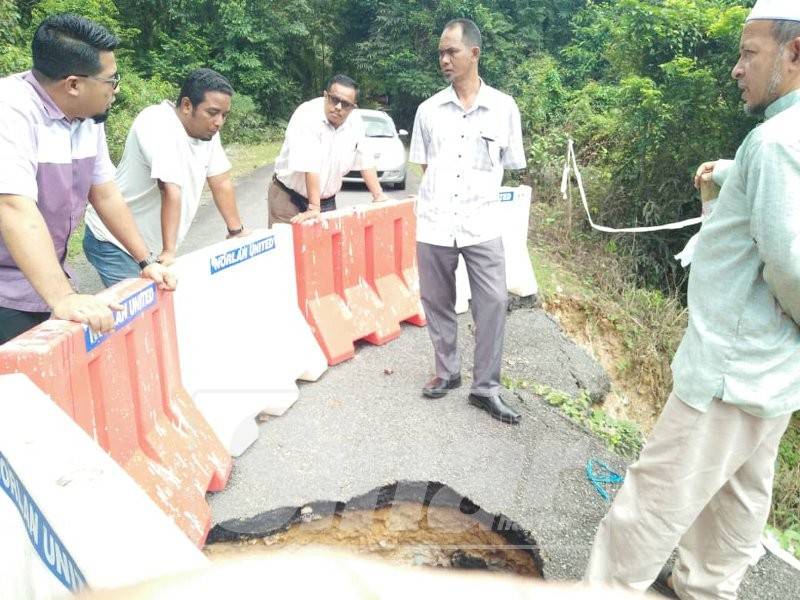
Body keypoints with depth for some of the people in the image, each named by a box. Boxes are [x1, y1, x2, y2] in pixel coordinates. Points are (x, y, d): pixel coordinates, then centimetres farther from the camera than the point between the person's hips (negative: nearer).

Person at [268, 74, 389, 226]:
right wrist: (313, 208, -31)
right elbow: (310, 166, -28)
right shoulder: (307, 116, -22)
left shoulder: (356, 123, -4)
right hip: (289, 196, -5)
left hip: (326, 200, 5)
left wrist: (379, 195, 5)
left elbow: (365, 161, 6)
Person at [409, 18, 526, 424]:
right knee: (438, 302, 9)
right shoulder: (428, 109, 5)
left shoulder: (504, 108, 2)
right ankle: (447, 372, 28)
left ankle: (485, 387, 10)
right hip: (434, 221, 2)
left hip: (481, 222, -1)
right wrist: (441, 194, 5)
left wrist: (477, 190, 7)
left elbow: (510, 166, 10)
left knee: (493, 302, -4)